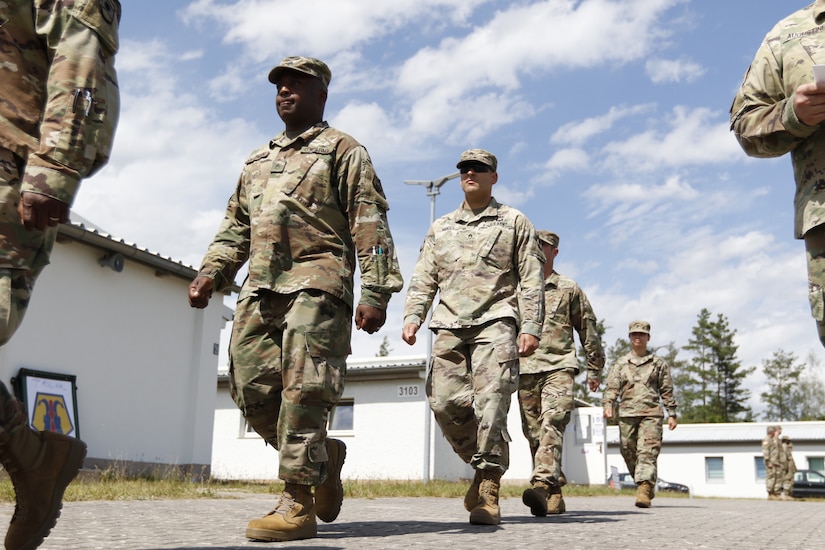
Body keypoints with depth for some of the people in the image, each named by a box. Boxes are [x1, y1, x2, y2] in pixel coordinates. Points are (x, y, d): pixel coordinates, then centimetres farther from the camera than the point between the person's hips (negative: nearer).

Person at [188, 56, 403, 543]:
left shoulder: (344, 150, 9)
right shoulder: (258, 161, 29)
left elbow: (370, 226, -1)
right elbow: (235, 227, 27)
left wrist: (376, 292, -11)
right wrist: (211, 272, 10)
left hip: (316, 285, -6)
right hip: (260, 288, 7)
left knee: (302, 390, -13)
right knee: (253, 389, 0)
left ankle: (298, 502, -7)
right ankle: (325, 455, 20)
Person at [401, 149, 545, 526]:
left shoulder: (515, 223, 13)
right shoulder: (440, 228, 22)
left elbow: (532, 280, 6)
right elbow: (423, 279, 17)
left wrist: (531, 326, -5)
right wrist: (412, 317, 1)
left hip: (495, 321, -3)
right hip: (450, 325, 4)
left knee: (490, 402, -14)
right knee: (445, 401, -8)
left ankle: (489, 487, -7)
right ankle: (482, 463, 14)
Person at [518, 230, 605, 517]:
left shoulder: (569, 289, 13)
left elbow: (589, 330, 14)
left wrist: (595, 368, 11)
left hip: (559, 367, -3)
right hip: (525, 369, 3)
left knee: (552, 424, -22)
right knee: (535, 434, 1)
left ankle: (543, 485, -36)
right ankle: (555, 495, 9)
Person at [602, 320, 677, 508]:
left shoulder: (658, 363, 13)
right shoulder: (619, 364, 15)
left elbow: (667, 391, 13)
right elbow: (612, 387, 7)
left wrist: (671, 414, 8)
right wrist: (608, 405, -10)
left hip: (651, 413, -2)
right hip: (627, 414, 2)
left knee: (648, 452, -15)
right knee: (629, 453, 4)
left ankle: (644, 490, -23)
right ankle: (648, 486, 21)